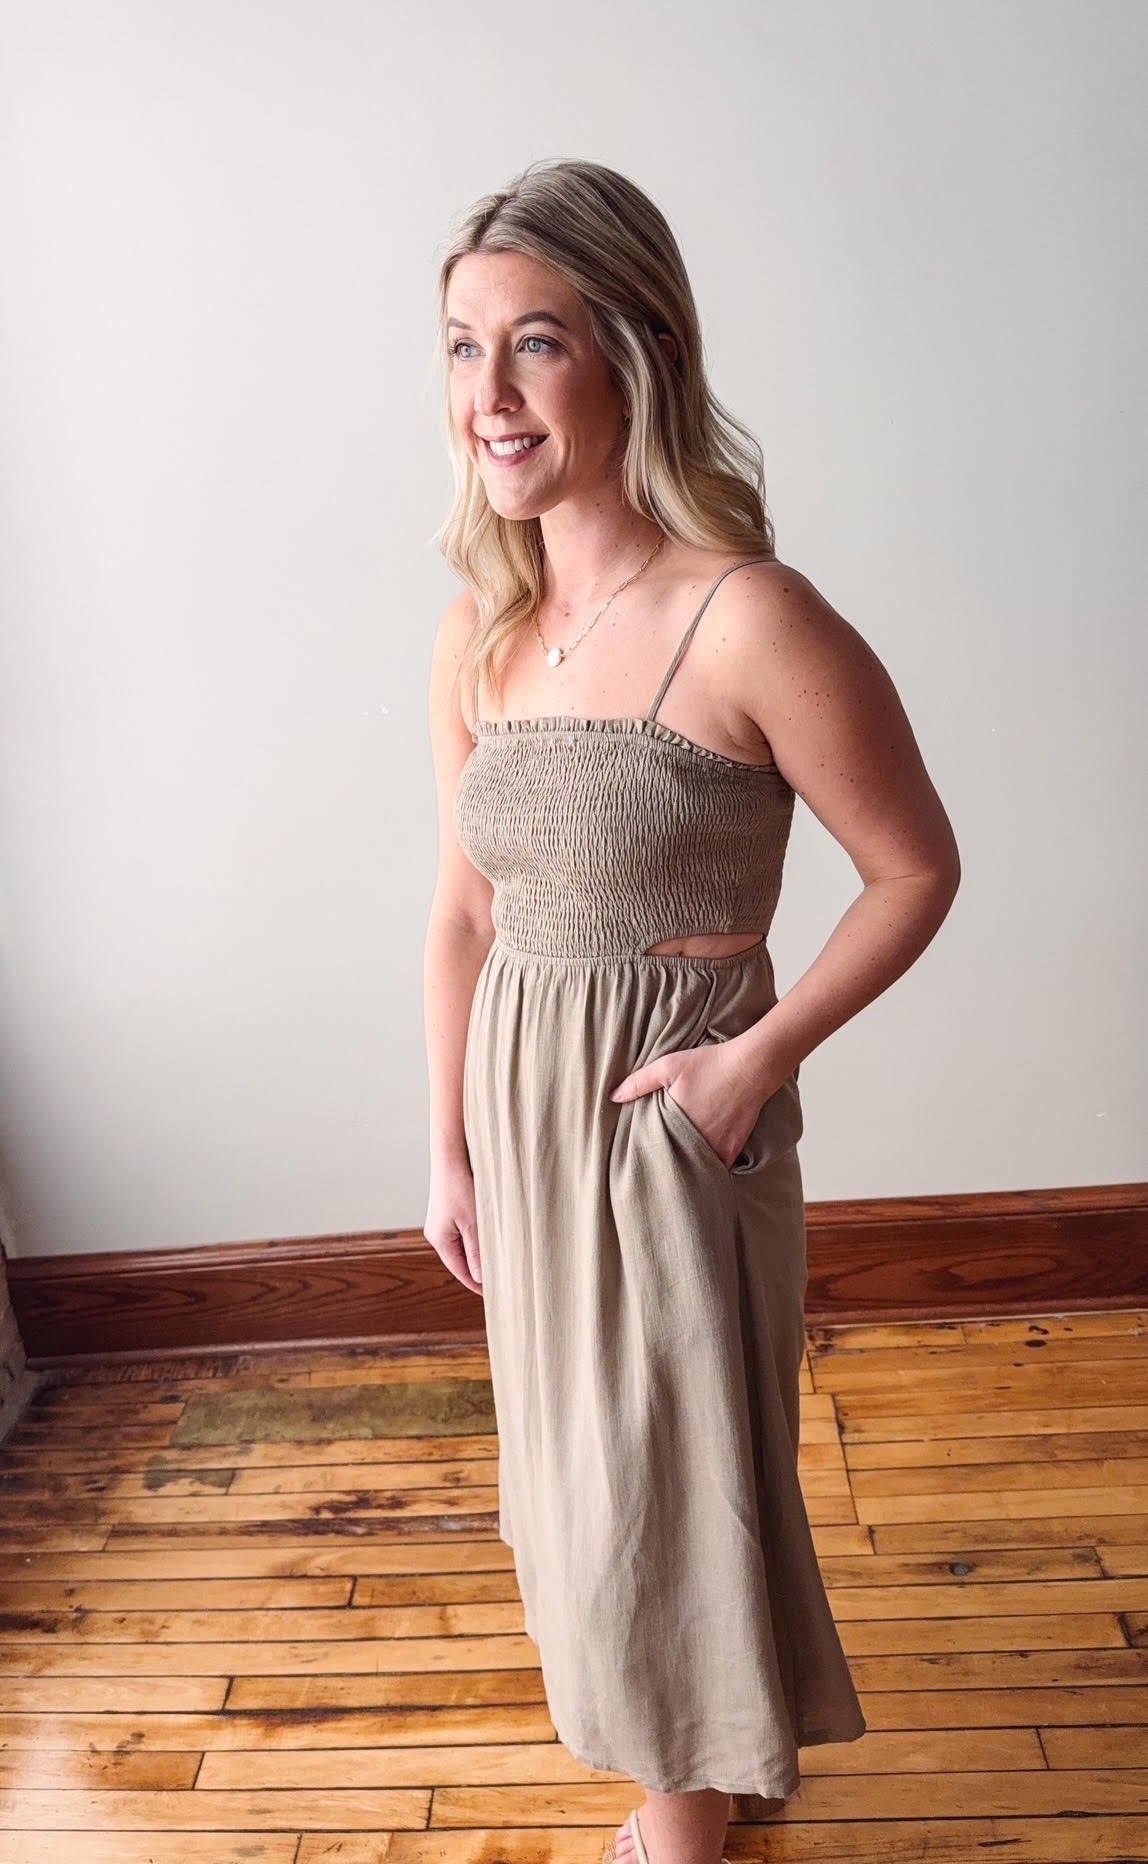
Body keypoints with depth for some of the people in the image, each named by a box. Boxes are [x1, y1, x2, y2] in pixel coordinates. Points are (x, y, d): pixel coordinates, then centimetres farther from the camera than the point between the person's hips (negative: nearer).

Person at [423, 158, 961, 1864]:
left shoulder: (751, 622, -19)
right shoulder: (479, 633, 0)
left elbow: (918, 872, -10)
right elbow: (464, 909, 6)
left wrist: (761, 1056, -18)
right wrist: (451, 1149, 7)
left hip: (674, 1114, -6)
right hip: (519, 1099, 7)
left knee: (664, 1482, 11)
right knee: (580, 1455, 23)